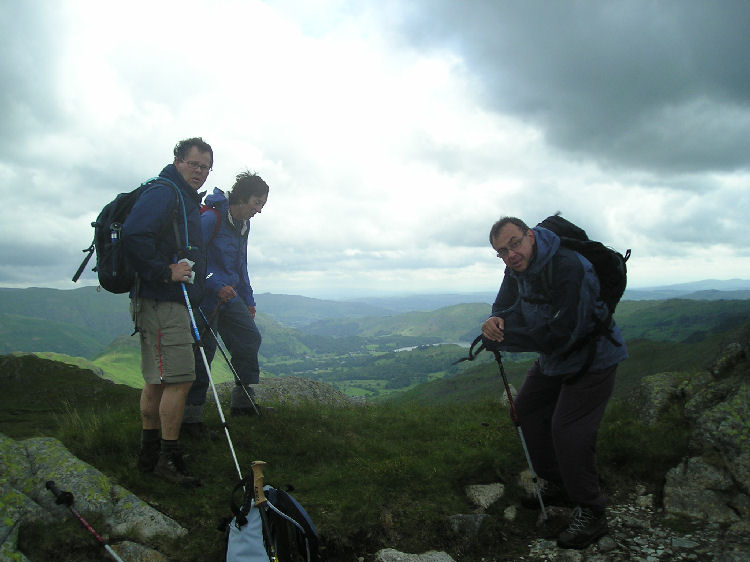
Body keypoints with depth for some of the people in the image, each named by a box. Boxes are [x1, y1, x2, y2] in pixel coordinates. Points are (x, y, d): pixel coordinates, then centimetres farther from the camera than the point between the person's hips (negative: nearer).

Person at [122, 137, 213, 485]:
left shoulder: (187, 199, 22)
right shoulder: (163, 192, -10)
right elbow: (133, 235, -24)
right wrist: (165, 271, -22)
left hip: (172, 301, 11)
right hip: (163, 301, -11)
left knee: (157, 380, 14)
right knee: (179, 377, -10)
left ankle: (149, 453, 24)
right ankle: (168, 458, -1)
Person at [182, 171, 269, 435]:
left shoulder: (243, 225, 12)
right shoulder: (210, 218, -16)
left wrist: (248, 301, 20)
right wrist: (217, 286, -25)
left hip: (229, 295, 8)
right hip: (205, 297, -8)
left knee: (250, 338, 3)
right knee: (203, 350, -5)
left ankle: (243, 401, 13)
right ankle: (191, 415, 8)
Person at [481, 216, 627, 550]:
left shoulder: (568, 267, -32)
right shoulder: (517, 268, -3)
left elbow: (561, 333, -35)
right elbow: (506, 306, 1)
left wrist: (502, 338, -29)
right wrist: (495, 321, -25)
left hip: (591, 359, -9)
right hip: (552, 359, 9)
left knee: (568, 431, -15)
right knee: (527, 408, 15)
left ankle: (591, 514, 4)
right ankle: (556, 484, 32)